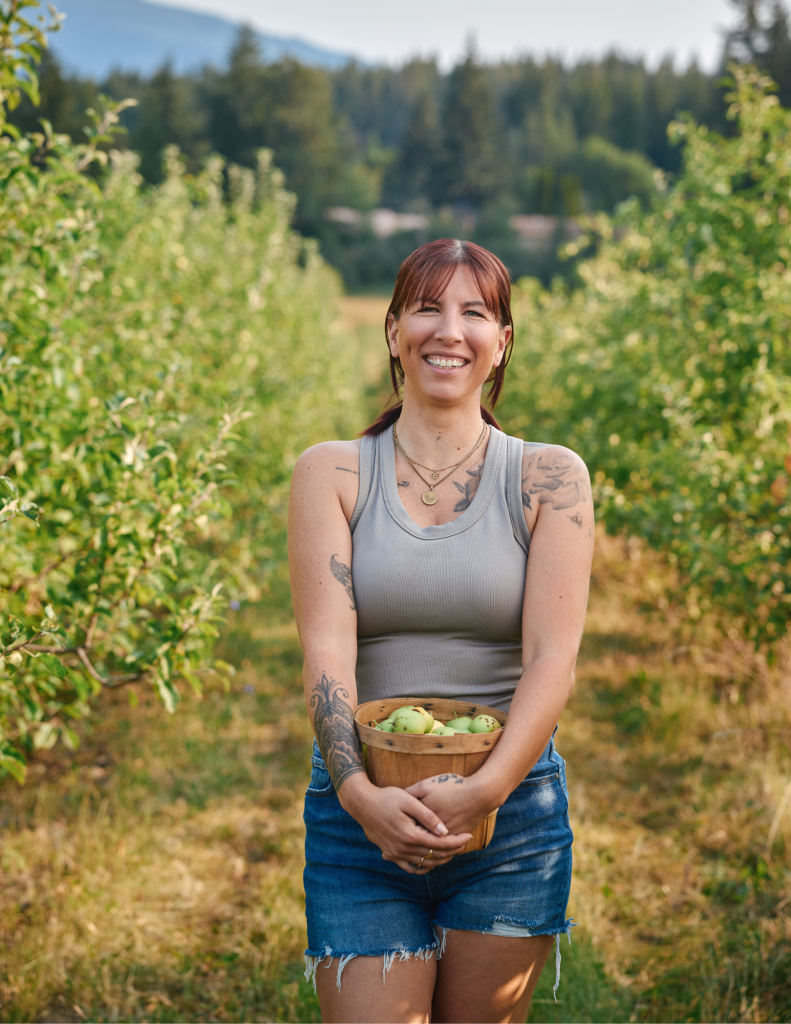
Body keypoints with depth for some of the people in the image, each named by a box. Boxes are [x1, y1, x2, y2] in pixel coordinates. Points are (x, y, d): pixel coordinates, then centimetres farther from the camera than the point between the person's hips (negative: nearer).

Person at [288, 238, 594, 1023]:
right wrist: (359, 793, -21)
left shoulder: (548, 479, 2)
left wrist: (485, 789, -21)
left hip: (512, 814, 1)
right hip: (363, 810, 0)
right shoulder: (331, 473, 3)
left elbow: (553, 657, -7)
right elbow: (325, 646, -8)